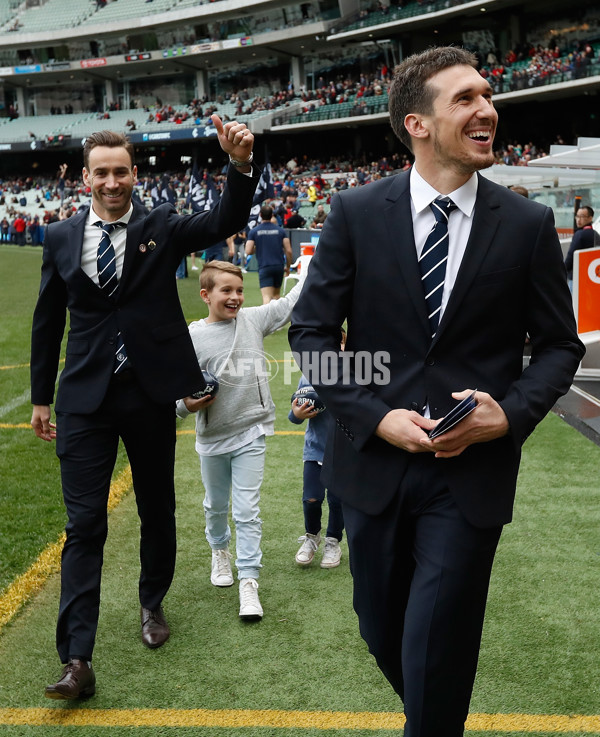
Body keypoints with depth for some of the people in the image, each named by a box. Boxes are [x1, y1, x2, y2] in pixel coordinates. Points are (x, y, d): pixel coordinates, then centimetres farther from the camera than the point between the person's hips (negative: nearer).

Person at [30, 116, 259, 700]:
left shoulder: (162, 226, 0)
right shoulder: (60, 238, 4)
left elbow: (226, 221, -16)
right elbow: (47, 320, 10)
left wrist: (241, 165, -35)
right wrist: (40, 397, 12)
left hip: (151, 393, 0)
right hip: (85, 399, 0)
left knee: (157, 509, 15)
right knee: (84, 525, -2)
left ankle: (152, 603, 40)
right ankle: (77, 660, 1)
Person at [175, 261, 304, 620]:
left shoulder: (253, 320, -5)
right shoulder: (192, 337, -10)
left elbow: (290, 304, -2)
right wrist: (188, 405, -26)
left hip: (251, 433, 0)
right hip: (212, 436, 1)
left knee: (247, 512, -2)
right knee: (216, 506, 22)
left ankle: (249, 581, 5)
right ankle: (220, 550, 49)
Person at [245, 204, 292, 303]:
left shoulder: (254, 231, 0)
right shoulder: (281, 230, 4)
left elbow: (248, 251, -6)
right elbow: (288, 251, 0)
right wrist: (288, 267, 13)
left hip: (264, 267, -3)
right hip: (279, 266, 3)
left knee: (266, 297, -11)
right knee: (276, 295, 21)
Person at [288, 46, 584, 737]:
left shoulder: (529, 224, -2)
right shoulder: (356, 213, -3)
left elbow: (559, 345, 5)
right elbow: (310, 330, -1)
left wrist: (511, 414, -13)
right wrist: (376, 417, -12)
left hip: (472, 470, -1)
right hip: (374, 460, 2)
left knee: (434, 654, 0)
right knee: (382, 630, 19)